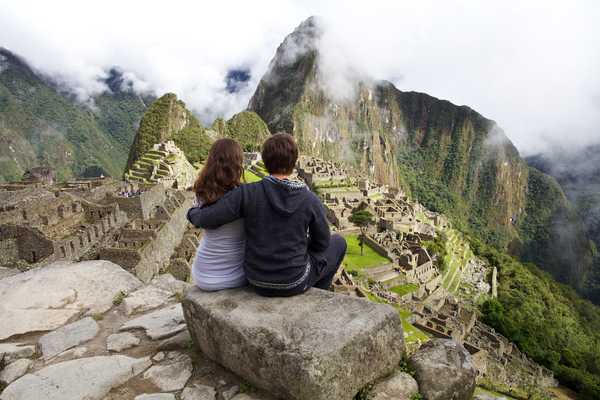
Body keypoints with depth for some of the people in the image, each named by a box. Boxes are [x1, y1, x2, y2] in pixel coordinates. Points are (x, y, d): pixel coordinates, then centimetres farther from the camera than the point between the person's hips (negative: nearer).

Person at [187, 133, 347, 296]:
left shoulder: (247, 193, -19)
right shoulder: (310, 199, -18)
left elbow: (206, 220, -20)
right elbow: (322, 243, -5)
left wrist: (193, 212, 3)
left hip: (257, 281, 3)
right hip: (294, 282, -2)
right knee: (338, 242, 22)